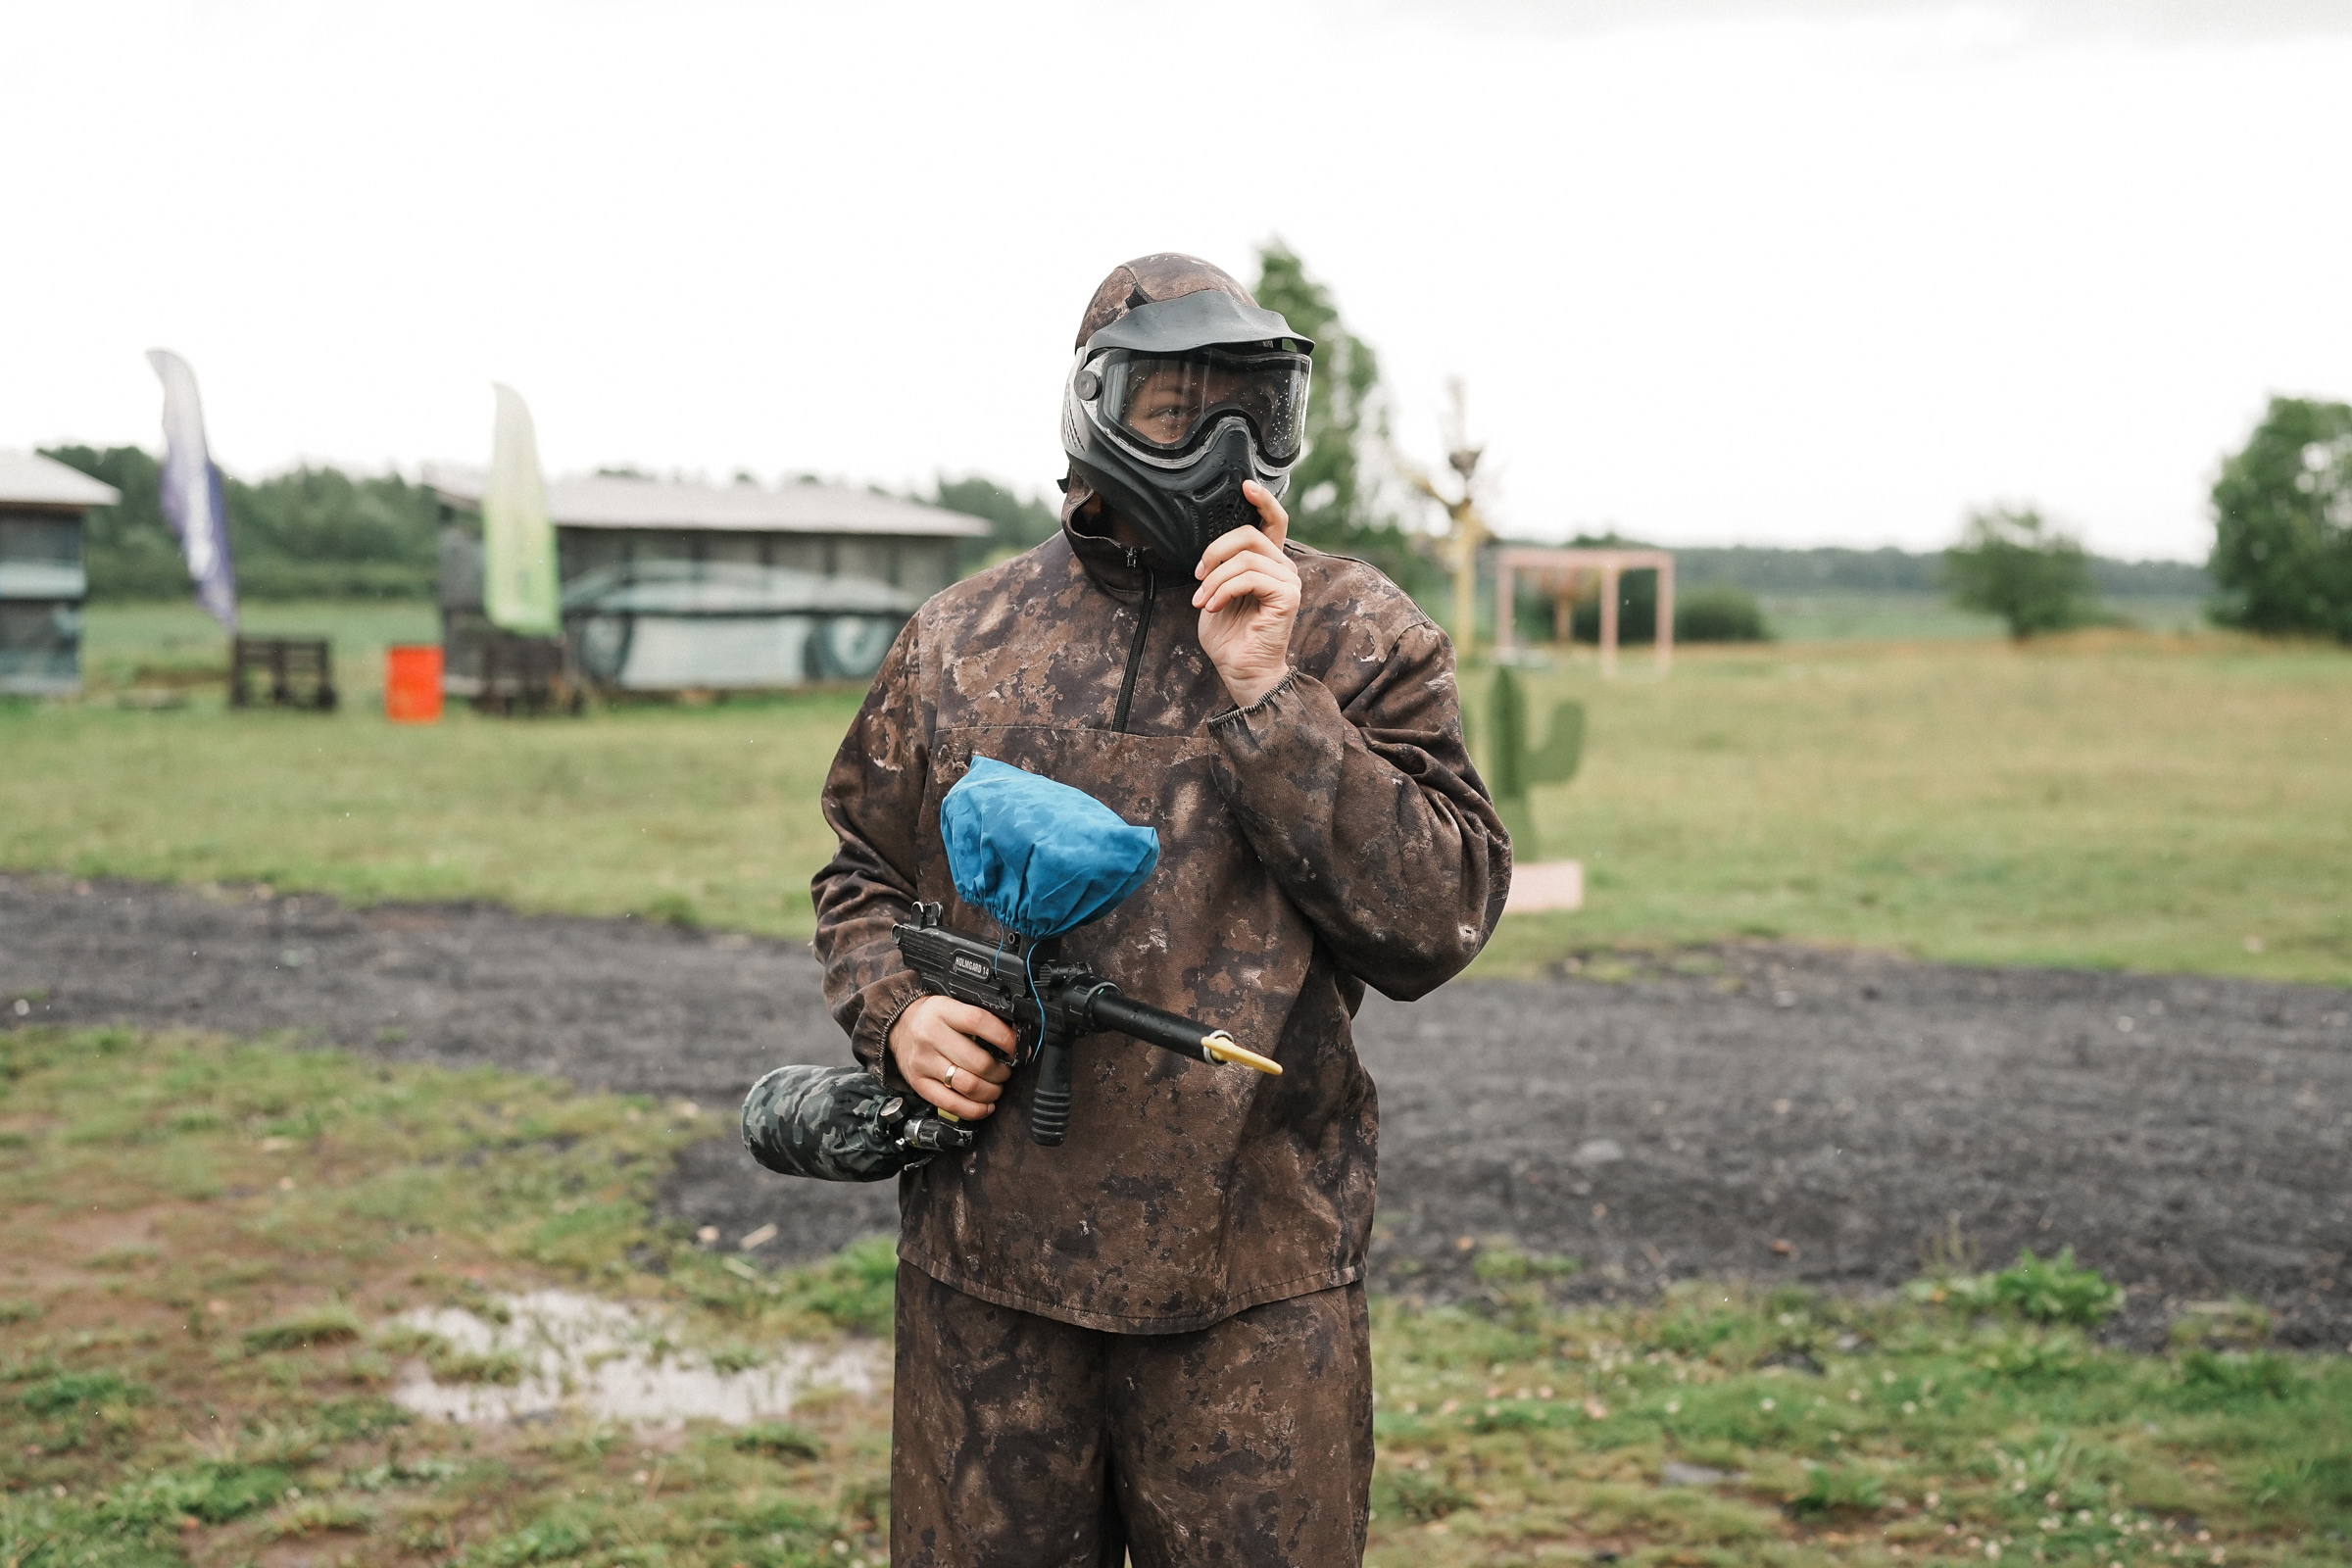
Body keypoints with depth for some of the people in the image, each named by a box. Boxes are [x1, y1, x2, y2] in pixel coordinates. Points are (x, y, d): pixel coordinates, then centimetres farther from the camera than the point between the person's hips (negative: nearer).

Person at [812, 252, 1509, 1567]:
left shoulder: (1362, 639, -2)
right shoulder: (960, 643, 7)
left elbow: (1436, 922, -12)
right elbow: (865, 873, 18)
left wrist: (1266, 690, -18)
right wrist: (895, 1010, -3)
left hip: (1256, 1287, -2)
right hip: (986, 1272, 2)